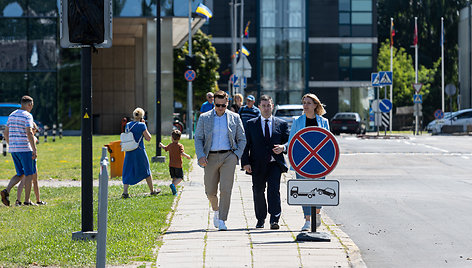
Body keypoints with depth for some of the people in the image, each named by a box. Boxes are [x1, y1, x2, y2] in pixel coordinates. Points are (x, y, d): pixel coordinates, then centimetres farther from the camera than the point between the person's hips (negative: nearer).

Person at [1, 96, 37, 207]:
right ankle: (27, 201, 3)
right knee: (29, 174, 3)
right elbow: (29, 133, -21)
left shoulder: (12, 115, 13)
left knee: (20, 174, 14)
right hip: (24, 149, -7)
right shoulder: (27, 116, -11)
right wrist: (34, 150, -19)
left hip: (13, 149, 7)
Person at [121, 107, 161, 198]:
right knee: (146, 171, 14)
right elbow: (148, 138, -7)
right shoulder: (142, 125, -12)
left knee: (128, 172, 6)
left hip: (129, 152, 4)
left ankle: (125, 192, -9)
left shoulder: (128, 125, 3)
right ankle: (152, 190, 27)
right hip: (139, 151, -4)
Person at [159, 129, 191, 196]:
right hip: (178, 165, -5)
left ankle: (174, 191, 5)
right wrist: (187, 156, -7)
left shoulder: (170, 145, 6)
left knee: (174, 178, 13)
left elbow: (165, 148, 26)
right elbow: (182, 153, -23)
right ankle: (173, 185, -27)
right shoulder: (180, 145, -8)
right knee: (180, 178, -1)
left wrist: (161, 145, 47)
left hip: (171, 165, 5)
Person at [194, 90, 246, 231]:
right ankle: (216, 210, 35)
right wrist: (200, 156, -7)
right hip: (210, 157, 1)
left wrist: (237, 155, -1)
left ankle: (222, 221, -10)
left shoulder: (235, 118, 7)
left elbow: (242, 139, 12)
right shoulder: (204, 118, 7)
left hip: (228, 156, -1)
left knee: (225, 189, -13)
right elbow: (198, 138, 7)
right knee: (210, 191, 5)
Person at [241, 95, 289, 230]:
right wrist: (245, 162, -6)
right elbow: (245, 144, 5)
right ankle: (260, 219, 25)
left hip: (275, 163, -1)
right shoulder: (251, 124, 9)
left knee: (274, 190, -16)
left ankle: (274, 220, -20)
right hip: (257, 165, 1)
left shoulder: (281, 124, 10)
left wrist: (283, 147, -15)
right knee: (258, 192, 8)